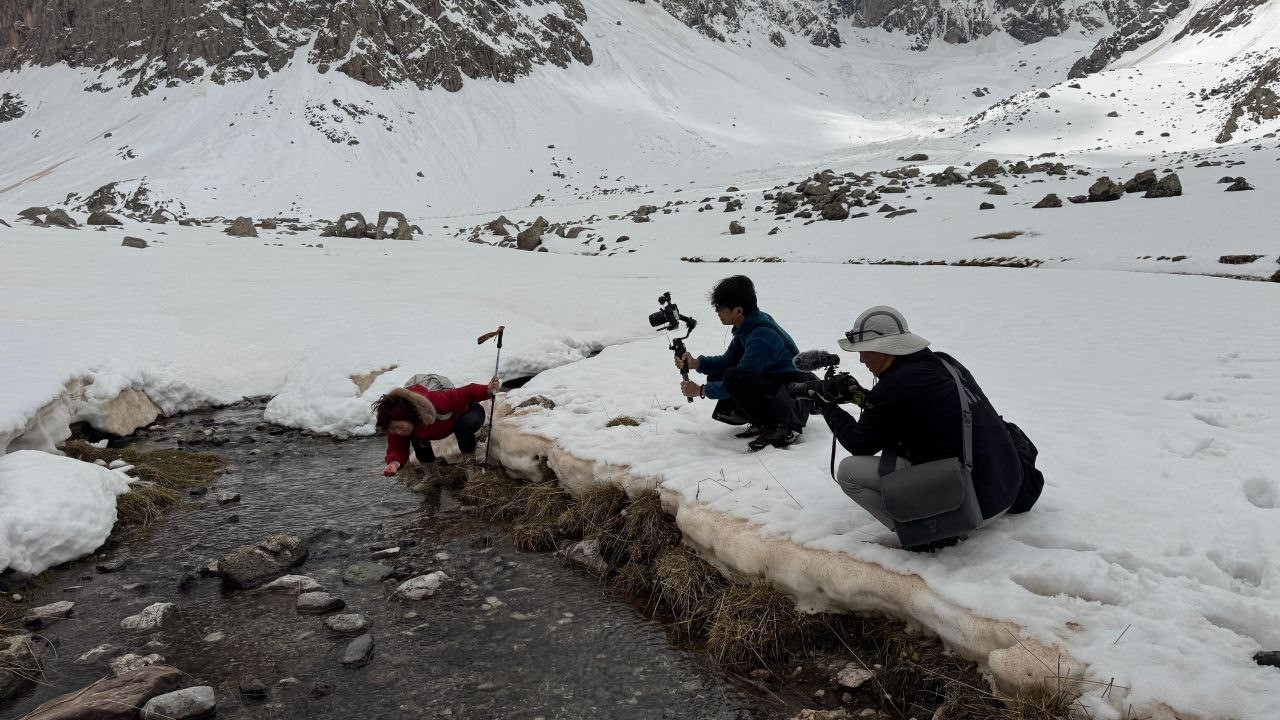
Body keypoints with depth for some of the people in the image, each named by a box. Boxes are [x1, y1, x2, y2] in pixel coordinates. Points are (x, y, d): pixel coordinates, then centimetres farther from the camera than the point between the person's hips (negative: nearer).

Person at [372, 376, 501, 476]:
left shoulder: (437, 401, -44)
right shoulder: (395, 424, -26)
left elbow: (466, 394, -33)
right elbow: (396, 450, -25)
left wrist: (488, 391, -46)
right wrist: (394, 463, -47)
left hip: (469, 411, -5)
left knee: (464, 425, -37)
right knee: (416, 438, -19)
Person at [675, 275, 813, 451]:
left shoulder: (762, 336, -25)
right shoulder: (747, 327, 4)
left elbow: (737, 380, -23)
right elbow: (728, 361, 13)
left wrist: (700, 391, -11)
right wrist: (694, 363, -3)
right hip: (774, 386, 10)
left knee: (733, 377, -30)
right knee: (716, 376, 3)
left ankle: (784, 429, -17)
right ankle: (763, 423, 5)